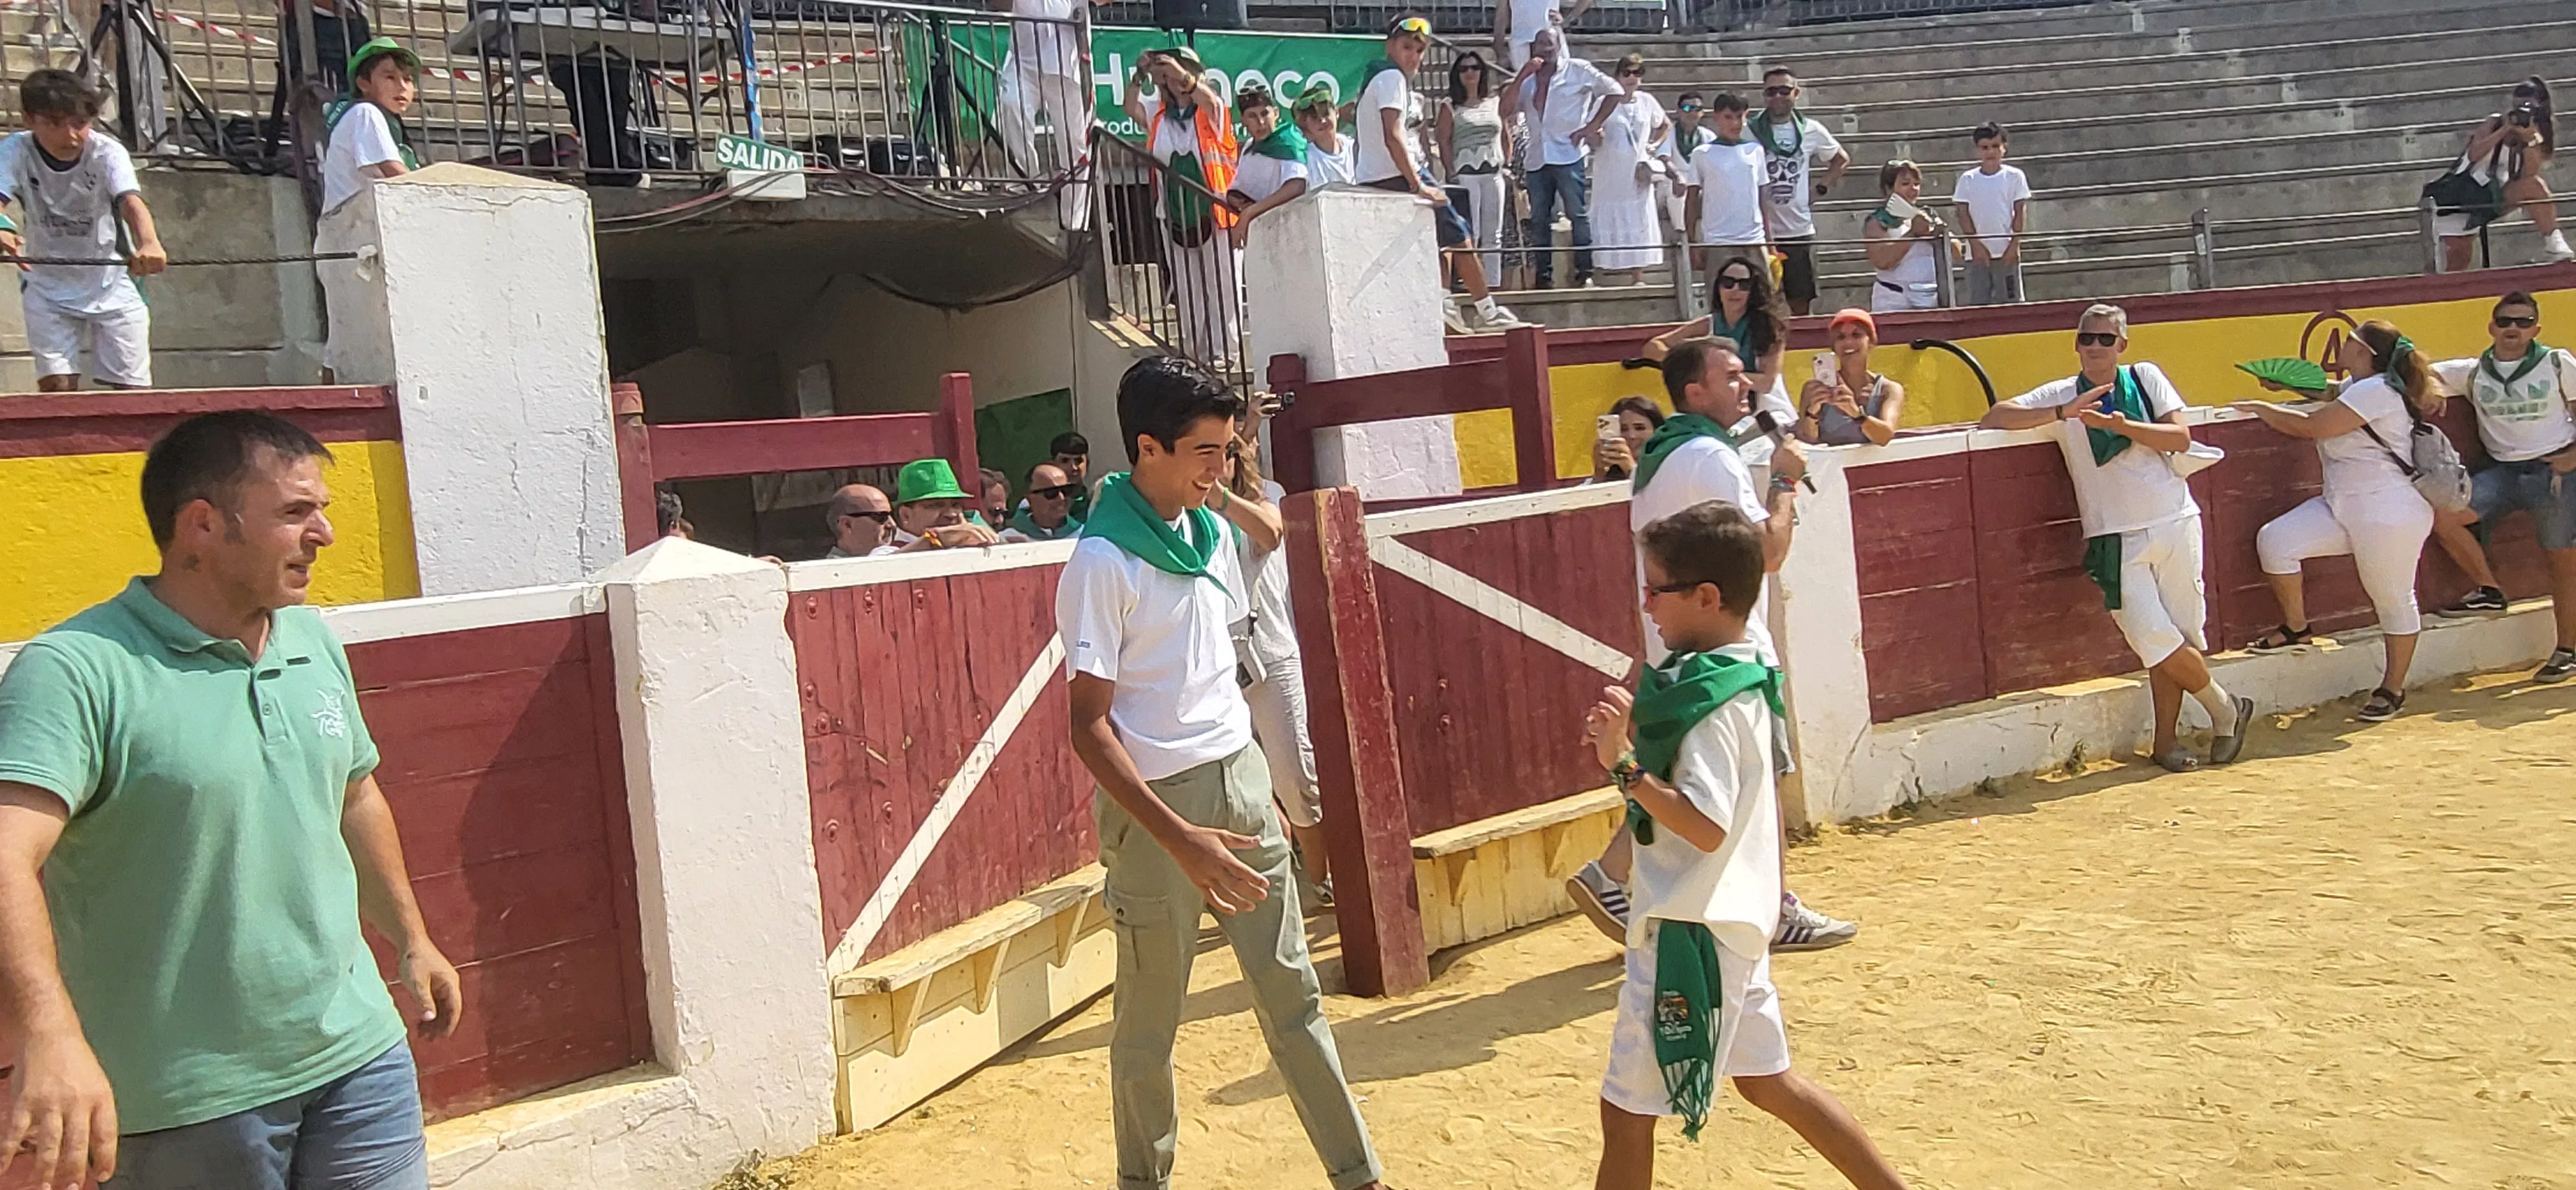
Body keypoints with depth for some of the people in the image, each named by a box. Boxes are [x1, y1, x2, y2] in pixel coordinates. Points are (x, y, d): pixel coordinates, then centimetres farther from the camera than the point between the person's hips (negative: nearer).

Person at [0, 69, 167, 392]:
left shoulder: (108, 152, -20)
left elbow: (131, 202, -38)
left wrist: (149, 243, -61)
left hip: (113, 284, 0)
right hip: (47, 288, 1)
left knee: (134, 389, 0)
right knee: (57, 386, -10)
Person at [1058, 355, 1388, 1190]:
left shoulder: (1212, 530, 6)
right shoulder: (1102, 560, -15)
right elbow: (1089, 725, -17)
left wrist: (1259, 792, 16)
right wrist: (1179, 839, -24)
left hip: (1240, 778, 6)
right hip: (1158, 802, -6)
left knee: (1292, 994, 12)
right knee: (1150, 1022, 7)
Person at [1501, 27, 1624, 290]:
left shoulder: (1577, 70, 4)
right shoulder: (1527, 81, 16)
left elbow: (1615, 91, 5)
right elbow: (1505, 112, 4)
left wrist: (1593, 125, -3)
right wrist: (1521, 76, -4)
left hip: (1568, 155, -5)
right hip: (1536, 159, 5)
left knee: (1578, 214, -6)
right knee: (1539, 220, 5)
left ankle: (1584, 272, -3)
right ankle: (1543, 276, 9)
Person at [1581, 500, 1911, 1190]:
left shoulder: (1712, 701, -19)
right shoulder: (1748, 677, 9)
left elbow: (1705, 825, -26)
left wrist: (1622, 765, -25)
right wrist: (1634, 734, 2)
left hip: (1691, 932, -10)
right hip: (1734, 921, 10)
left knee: (1627, 1108, -2)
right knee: (1766, 1081, 23)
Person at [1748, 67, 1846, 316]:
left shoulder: (1811, 131, 6)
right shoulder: (1749, 131, -3)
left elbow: (1842, 160, 22)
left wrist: (1820, 189, 8)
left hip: (1801, 231, 3)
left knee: (1801, 303, 8)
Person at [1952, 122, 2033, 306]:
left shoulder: (2014, 176, 2)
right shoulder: (1967, 180, 4)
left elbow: (2021, 212, 1)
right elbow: (1963, 214, 2)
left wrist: (2014, 245, -7)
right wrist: (1976, 245, -7)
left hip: (2007, 253, -1)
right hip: (1978, 253, 1)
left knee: (2010, 301, 1)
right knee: (1978, 302, 1)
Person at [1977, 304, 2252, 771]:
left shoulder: (2145, 378, 8)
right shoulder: (2061, 395, 5)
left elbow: (2181, 438, -3)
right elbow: (1994, 418, -7)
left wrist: (2118, 423, -16)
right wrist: (2063, 412, -17)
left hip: (2175, 525, 1)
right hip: (2116, 540, -1)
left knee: (2184, 640, 3)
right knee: (2158, 643, -8)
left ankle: (2165, 743, 17)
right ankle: (2225, 709, 17)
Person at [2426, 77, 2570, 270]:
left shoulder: (2538, 137, -1)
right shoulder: (2496, 123, -10)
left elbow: (2529, 175, -17)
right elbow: (2473, 155, -28)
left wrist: (2531, 140, -26)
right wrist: (2505, 129, -30)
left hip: (2499, 196, 2)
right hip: (2465, 190, -2)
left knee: (2534, 185, -27)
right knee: (2458, 258, -8)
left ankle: (2553, 242, -24)